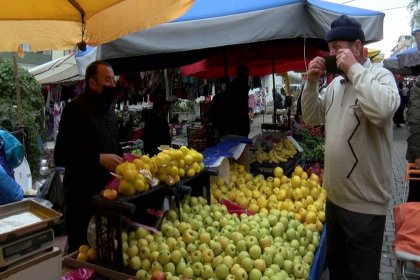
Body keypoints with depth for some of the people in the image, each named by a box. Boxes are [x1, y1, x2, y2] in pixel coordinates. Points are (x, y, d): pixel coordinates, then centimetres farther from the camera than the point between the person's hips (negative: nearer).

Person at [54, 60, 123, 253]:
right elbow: (61, 156, -20)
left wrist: (122, 158, 5)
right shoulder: (75, 110, -15)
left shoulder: (108, 108, 11)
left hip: (107, 189, 7)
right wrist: (99, 159, -26)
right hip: (82, 193, -7)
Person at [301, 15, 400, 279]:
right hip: (335, 195, 7)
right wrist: (312, 82, 0)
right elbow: (311, 117, 13)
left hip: (365, 203, -7)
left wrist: (354, 69, -24)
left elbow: (383, 110, -33)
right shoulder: (335, 83, 9)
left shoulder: (381, 75, -12)